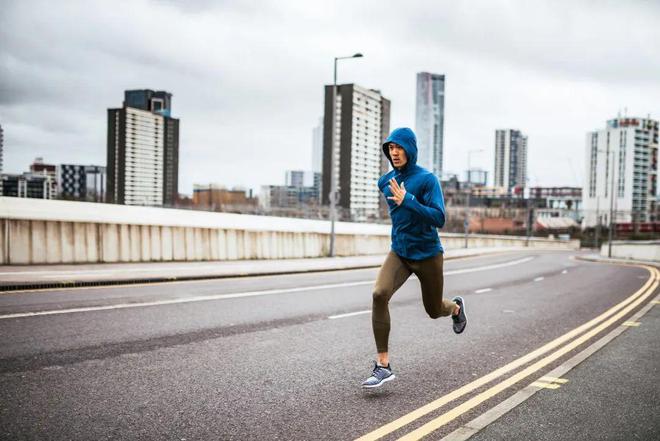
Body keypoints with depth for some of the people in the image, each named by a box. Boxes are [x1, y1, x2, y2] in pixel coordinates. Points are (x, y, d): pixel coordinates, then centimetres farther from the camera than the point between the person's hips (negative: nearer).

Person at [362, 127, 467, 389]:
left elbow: (439, 219, -23)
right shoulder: (385, 181, 2)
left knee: (434, 310, 13)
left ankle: (456, 307, 53)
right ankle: (383, 365, -19)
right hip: (399, 254, 3)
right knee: (379, 294, -24)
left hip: (427, 254, -3)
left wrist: (407, 201, -31)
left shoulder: (427, 179, -14)